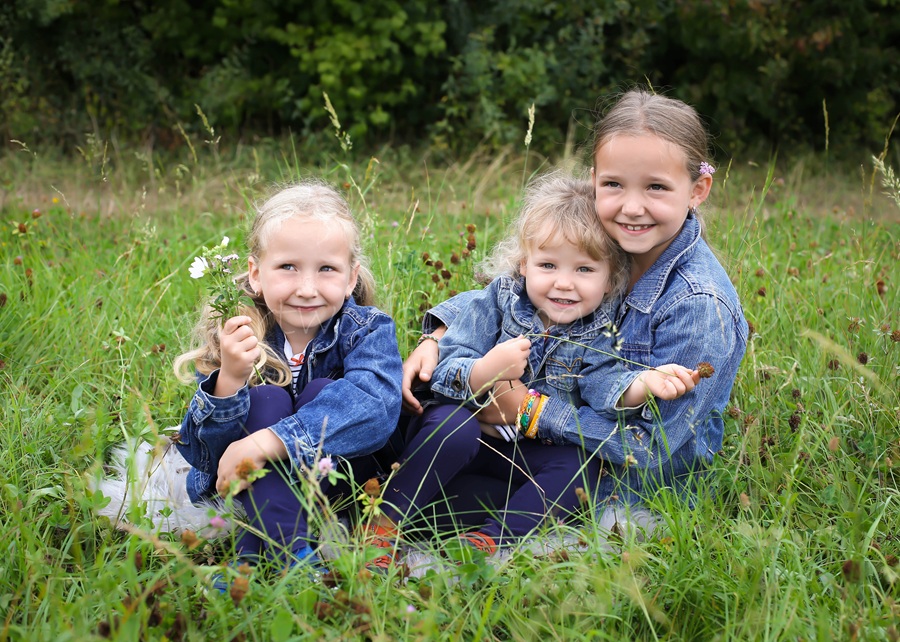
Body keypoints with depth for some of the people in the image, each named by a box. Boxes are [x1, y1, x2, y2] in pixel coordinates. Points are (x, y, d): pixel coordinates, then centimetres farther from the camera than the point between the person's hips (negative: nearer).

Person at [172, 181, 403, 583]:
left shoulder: (366, 331, -14)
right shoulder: (232, 338, -13)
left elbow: (377, 405, -37)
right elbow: (202, 455, -19)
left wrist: (265, 443, -45)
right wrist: (229, 381, -39)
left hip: (333, 485, 0)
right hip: (241, 492, 0)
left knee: (322, 393, -26)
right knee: (266, 401, -25)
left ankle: (252, 560, -28)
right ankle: (290, 557, -35)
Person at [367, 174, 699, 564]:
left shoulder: (599, 334, -3)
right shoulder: (497, 301, -10)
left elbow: (603, 385, -19)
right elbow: (446, 372, -15)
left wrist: (644, 383, -40)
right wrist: (486, 370, -37)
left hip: (534, 449, 3)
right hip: (466, 420, -3)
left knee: (580, 466, -23)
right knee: (454, 427, -34)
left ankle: (489, 539, -31)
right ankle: (384, 525, -26)